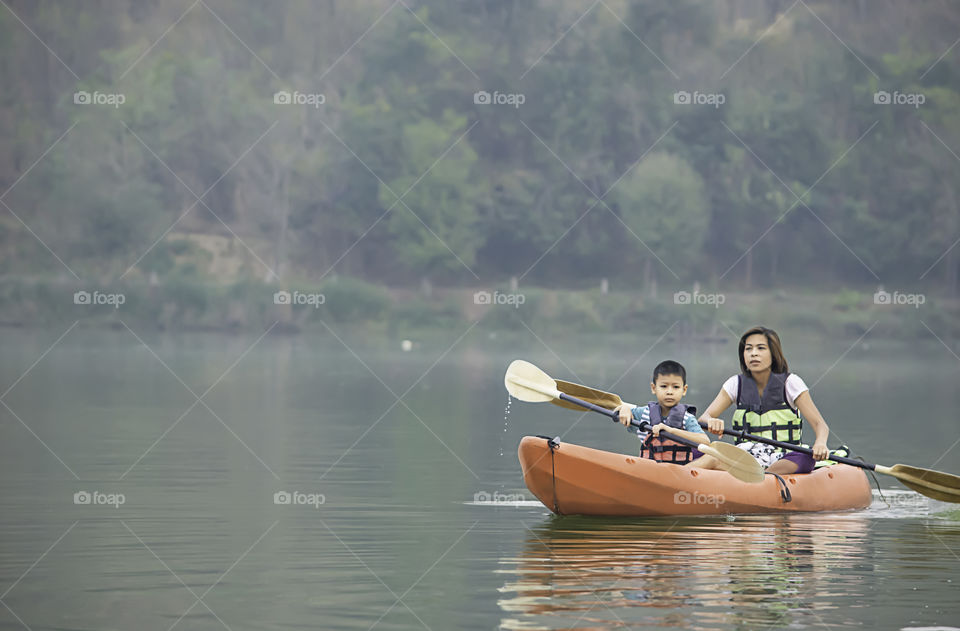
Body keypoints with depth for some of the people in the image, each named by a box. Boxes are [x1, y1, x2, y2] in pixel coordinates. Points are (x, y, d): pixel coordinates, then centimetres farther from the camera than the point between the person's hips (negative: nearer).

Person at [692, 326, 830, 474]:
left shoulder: (790, 383, 0)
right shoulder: (736, 384, 7)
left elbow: (820, 424, -5)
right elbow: (704, 418, -1)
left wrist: (820, 443, -31)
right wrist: (711, 421, -28)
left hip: (784, 459, -2)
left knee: (806, 458, -39)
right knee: (712, 460, -31)